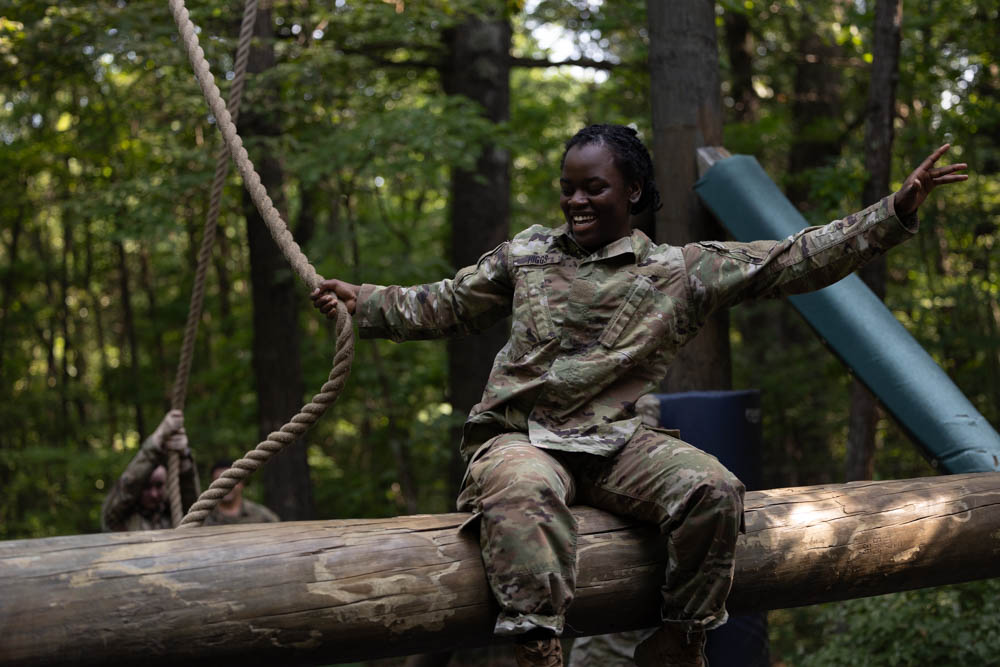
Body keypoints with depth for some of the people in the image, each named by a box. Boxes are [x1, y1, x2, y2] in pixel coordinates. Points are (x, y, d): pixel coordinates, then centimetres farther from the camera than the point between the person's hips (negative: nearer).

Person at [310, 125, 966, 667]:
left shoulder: (680, 271, 9)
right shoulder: (526, 255, 17)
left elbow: (797, 260, 5)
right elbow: (448, 306, 29)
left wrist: (897, 211, -3)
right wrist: (364, 301, 17)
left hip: (617, 444, 1)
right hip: (520, 439, 0)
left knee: (712, 488, -26)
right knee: (521, 493, -38)